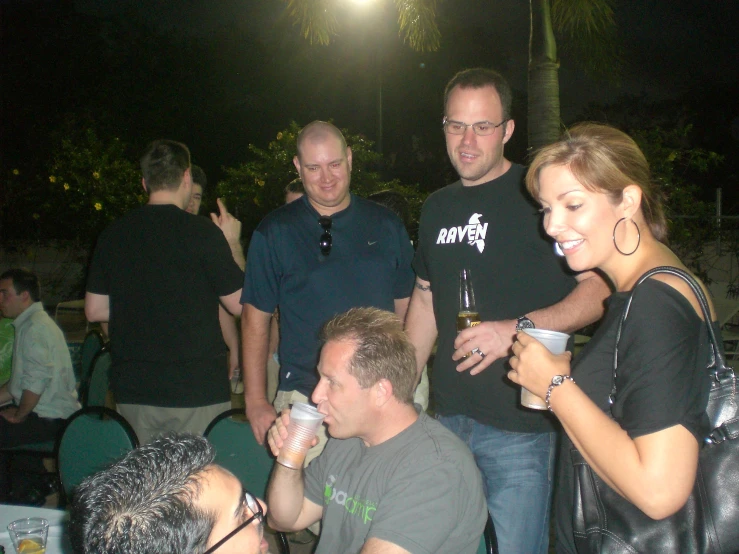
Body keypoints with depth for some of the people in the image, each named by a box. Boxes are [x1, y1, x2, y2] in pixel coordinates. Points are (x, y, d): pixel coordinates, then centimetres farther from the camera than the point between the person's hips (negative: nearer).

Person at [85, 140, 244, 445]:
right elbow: (239, 304, -3)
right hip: (197, 391, -5)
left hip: (132, 391, 5)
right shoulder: (202, 232, -10)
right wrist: (232, 244, 8)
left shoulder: (112, 235, 4)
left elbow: (94, 310, 12)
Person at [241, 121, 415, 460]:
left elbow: (406, 307, 12)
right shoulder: (275, 232, 2)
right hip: (305, 401, -2)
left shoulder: (386, 225, 7)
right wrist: (256, 402, -1)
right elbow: (255, 318, 4)